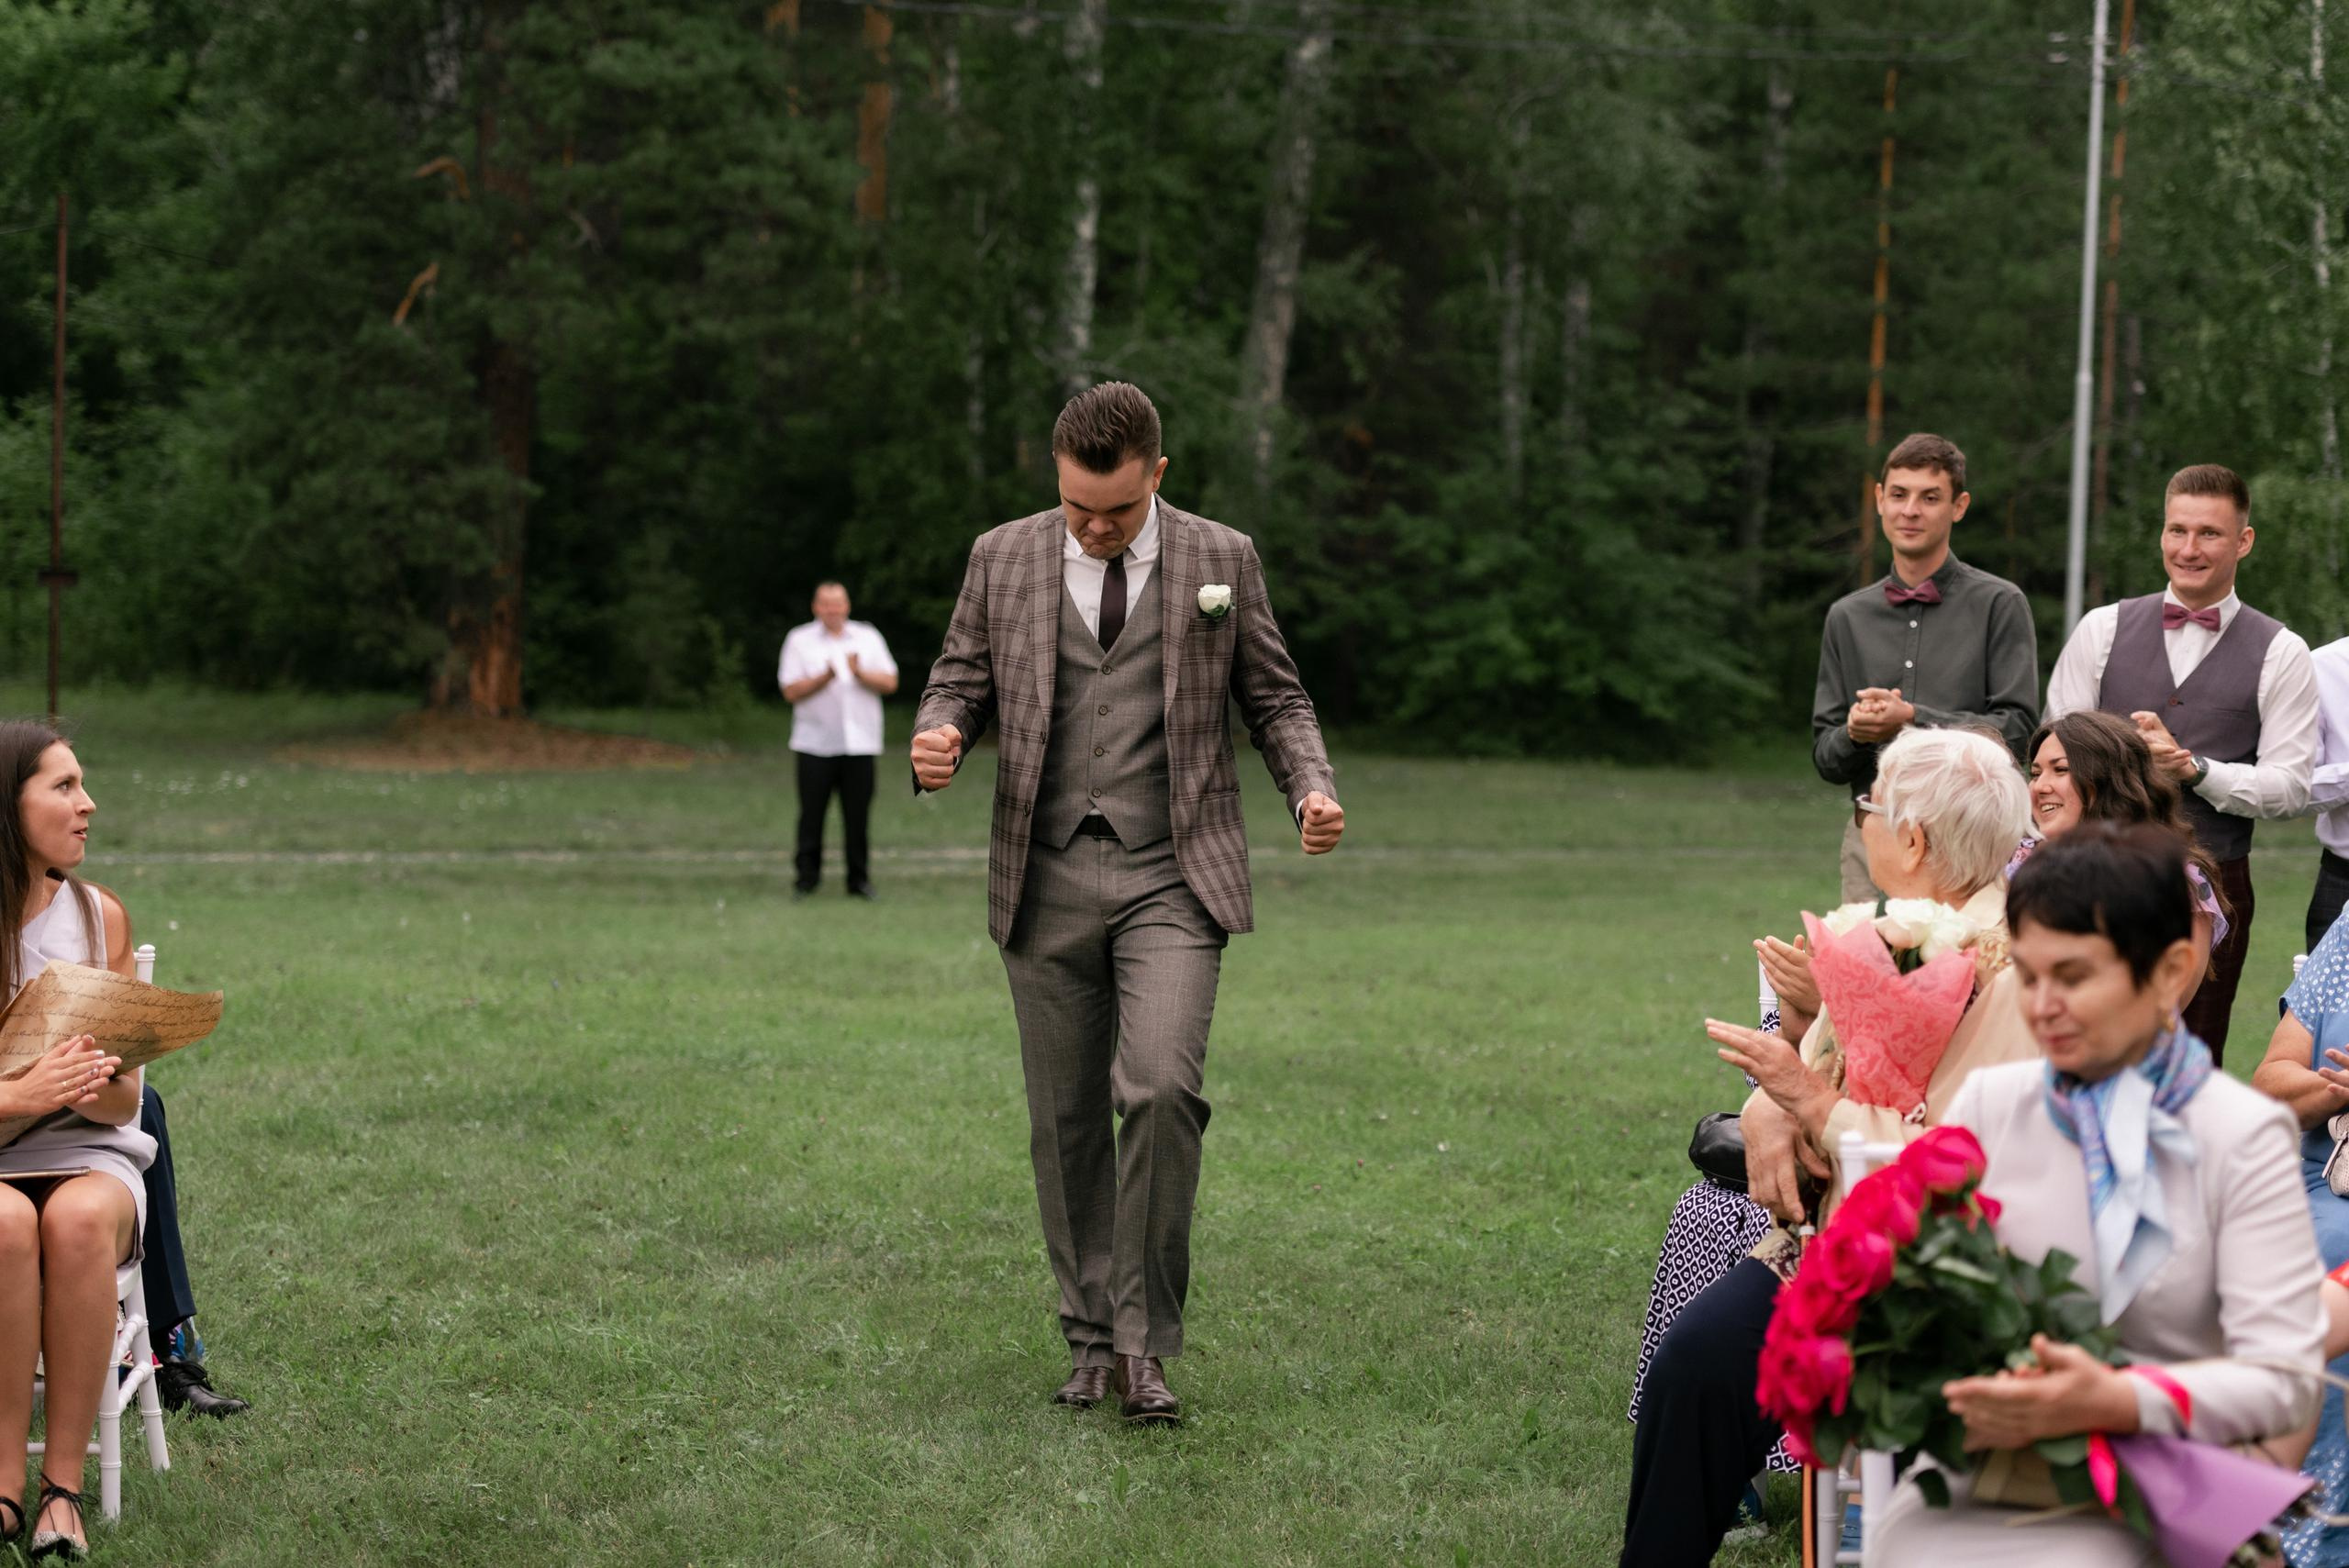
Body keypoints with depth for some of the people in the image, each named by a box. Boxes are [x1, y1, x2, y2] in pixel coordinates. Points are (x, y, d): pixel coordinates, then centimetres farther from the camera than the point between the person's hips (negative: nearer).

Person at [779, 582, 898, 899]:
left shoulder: (868, 637, 12)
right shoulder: (800, 640, 6)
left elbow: (889, 682, 5)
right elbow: (791, 691, -3)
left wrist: (860, 673, -12)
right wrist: (825, 677, -16)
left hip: (860, 742, 1)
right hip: (815, 744, -1)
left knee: (858, 816, 0)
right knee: (812, 814, -3)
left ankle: (859, 879, 6)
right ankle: (807, 876, 6)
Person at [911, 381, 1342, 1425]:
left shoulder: (1220, 560, 5)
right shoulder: (1003, 560, 7)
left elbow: (1273, 696, 11)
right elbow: (961, 679, 13)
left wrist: (1311, 788, -7)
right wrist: (939, 737, -10)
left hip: (1172, 877, -2)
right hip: (1047, 882, 2)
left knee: (1160, 1089, -20)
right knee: (1065, 1119, 6)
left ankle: (1145, 1339, -10)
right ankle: (1091, 1338, 20)